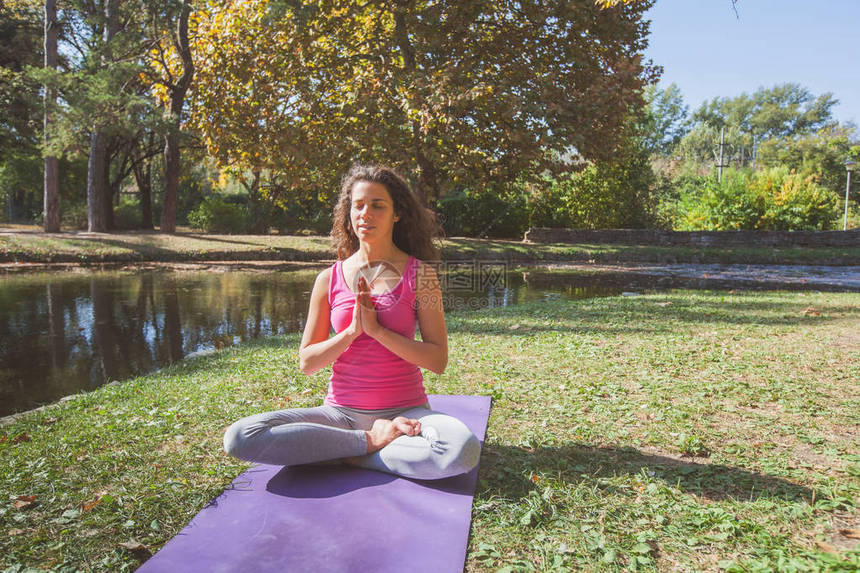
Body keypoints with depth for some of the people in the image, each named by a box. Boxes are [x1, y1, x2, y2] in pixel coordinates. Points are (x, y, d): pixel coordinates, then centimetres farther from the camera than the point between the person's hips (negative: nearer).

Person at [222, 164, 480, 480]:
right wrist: (352, 331, -11)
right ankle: (372, 441, -13)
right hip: (341, 412, 2)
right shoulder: (330, 279, 4)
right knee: (239, 437, -21)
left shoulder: (419, 274, -1)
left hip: (404, 411, -1)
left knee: (463, 450, -34)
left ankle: (348, 454, -12)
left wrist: (377, 329, -15)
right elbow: (306, 362, 5)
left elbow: (438, 360, -5)